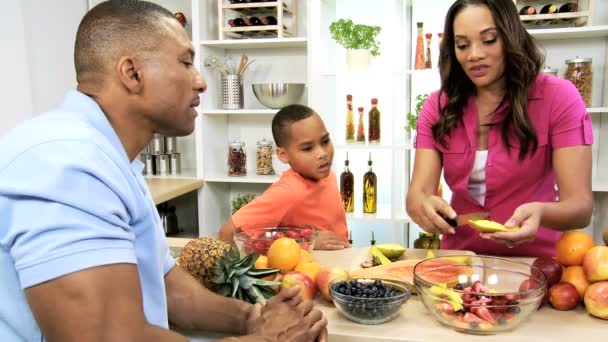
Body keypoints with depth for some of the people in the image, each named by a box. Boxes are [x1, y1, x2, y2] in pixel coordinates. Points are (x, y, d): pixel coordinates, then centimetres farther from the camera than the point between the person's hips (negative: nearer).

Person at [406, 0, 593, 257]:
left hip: (534, 262, -3)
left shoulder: (558, 97, -7)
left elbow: (581, 205, -13)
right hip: (461, 259, 3)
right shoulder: (438, 107, 0)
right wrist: (422, 206, -31)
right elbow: (417, 193, -9)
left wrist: (540, 213, -33)